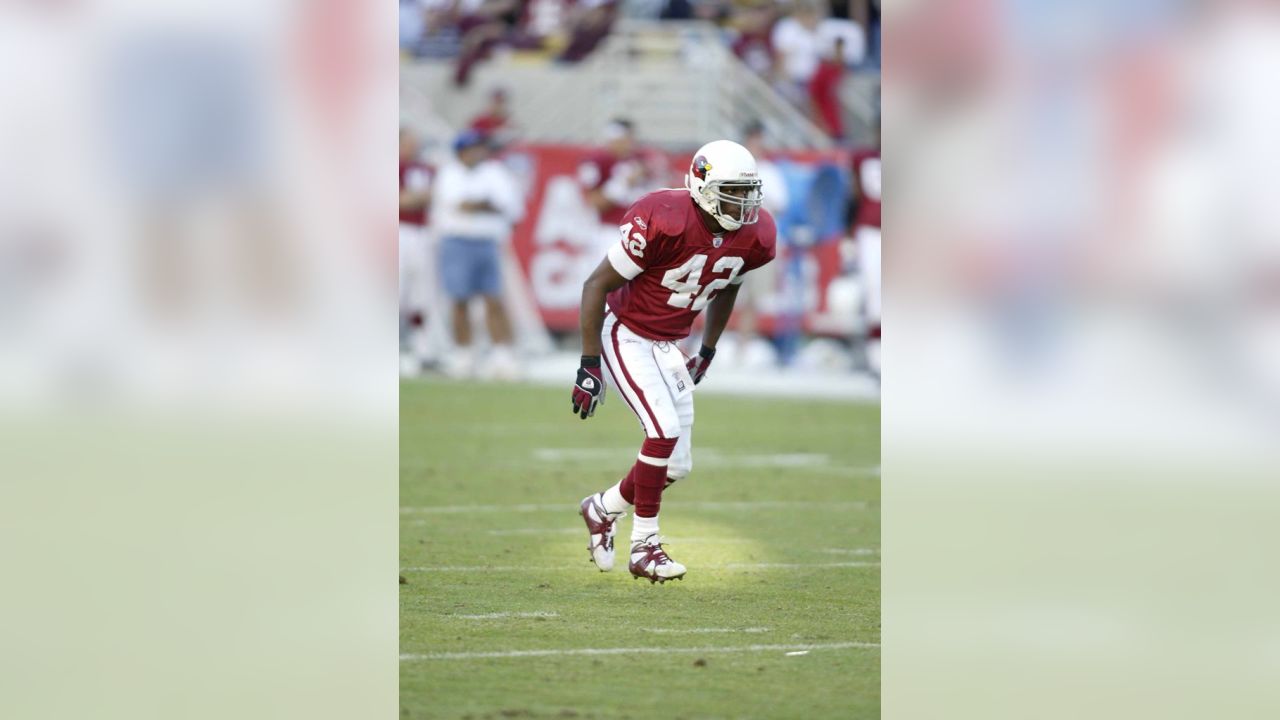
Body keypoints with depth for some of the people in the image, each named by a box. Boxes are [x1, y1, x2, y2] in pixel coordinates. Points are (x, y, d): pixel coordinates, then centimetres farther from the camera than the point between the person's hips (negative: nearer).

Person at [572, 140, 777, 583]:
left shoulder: (754, 236, -9)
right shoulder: (663, 222, -29)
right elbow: (596, 286, -20)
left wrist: (708, 353, 19)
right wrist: (589, 367, -20)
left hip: (669, 346, 7)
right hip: (625, 335, -7)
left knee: (676, 466, 4)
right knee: (664, 430, -22)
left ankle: (602, 510, 30)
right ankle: (644, 547, -9)